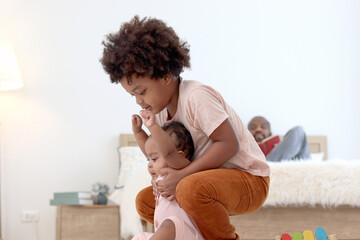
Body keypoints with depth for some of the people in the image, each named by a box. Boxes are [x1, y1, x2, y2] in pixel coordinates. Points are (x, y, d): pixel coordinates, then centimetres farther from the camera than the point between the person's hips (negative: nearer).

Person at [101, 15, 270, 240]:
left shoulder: (196, 96, -21)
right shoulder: (162, 109, 7)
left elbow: (229, 143, -26)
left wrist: (183, 175, -27)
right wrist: (141, 134, -4)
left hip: (249, 179, -9)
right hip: (211, 179, 9)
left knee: (191, 189, -38)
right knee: (145, 201, 7)